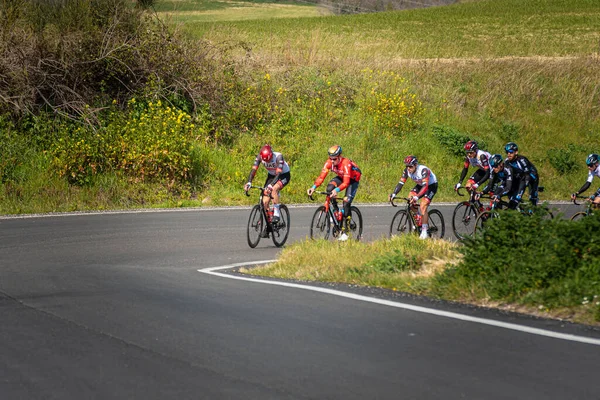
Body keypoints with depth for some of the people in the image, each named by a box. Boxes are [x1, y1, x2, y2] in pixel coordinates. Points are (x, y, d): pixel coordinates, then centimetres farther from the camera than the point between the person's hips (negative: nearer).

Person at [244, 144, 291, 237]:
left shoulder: (278, 156, -33)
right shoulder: (260, 156, -21)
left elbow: (278, 173, -41)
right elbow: (254, 169, -25)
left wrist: (271, 185, -55)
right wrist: (249, 182, -42)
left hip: (284, 175, -5)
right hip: (271, 175, 5)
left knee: (274, 189, -37)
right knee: (265, 201, -8)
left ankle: (276, 214, -22)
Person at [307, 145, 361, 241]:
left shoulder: (346, 164, -38)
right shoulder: (329, 163, -23)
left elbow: (346, 183, -43)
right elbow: (321, 177, -25)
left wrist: (337, 190, -60)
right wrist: (313, 187, -40)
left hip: (353, 179, -5)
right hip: (341, 177, 5)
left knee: (346, 203, -17)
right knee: (330, 188, -27)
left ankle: (345, 232, -11)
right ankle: (336, 211, -6)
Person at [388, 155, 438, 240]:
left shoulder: (423, 170, -35)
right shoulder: (407, 171, -17)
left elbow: (425, 186, -44)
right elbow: (401, 183, -17)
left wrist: (416, 197, -56)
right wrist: (393, 194, -31)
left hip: (431, 185, -7)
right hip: (420, 185, 7)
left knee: (422, 206, -22)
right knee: (410, 197, -15)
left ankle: (424, 231, -17)